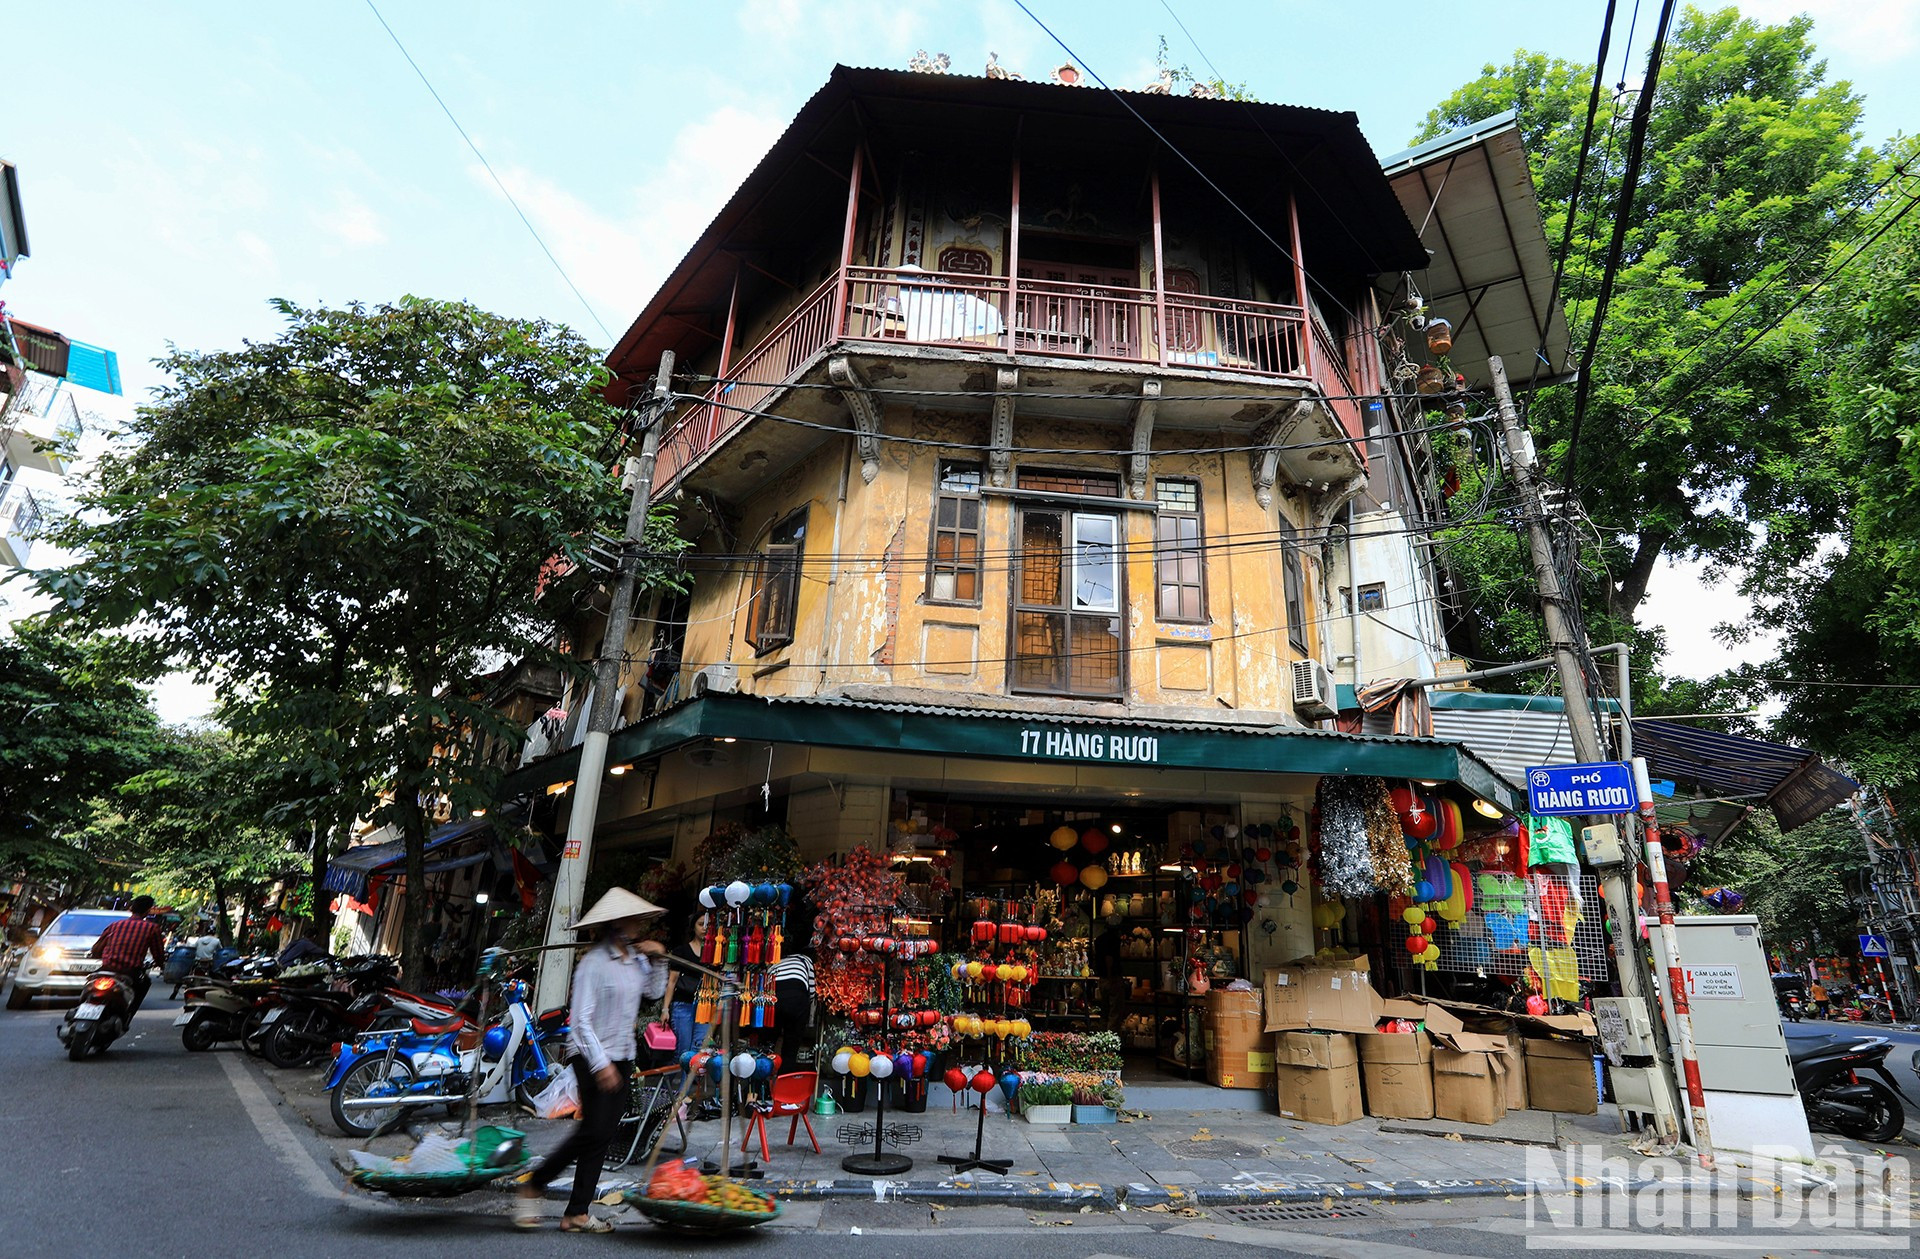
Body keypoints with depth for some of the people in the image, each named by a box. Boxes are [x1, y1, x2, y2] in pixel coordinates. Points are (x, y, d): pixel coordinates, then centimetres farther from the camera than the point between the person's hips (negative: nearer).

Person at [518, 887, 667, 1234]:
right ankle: (532, 1187, 13)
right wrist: (601, 1064, -20)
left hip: (622, 1056, 7)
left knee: (604, 1135, 8)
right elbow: (582, 1020, -17)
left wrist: (659, 960, 0)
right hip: (593, 1057, -7)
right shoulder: (594, 963, -16)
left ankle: (577, 1213, 16)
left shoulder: (636, 958, 6)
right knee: (592, 1130, -8)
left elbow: (655, 992, 14)